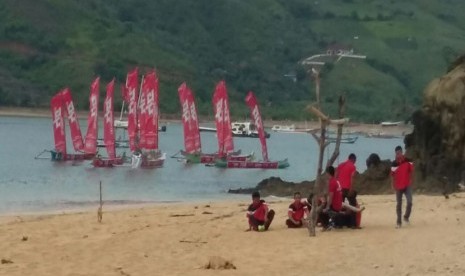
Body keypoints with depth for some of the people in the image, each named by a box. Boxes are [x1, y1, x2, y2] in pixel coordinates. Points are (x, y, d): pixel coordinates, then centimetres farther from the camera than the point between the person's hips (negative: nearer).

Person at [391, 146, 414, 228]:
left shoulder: (407, 161, -3)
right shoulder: (394, 163, -1)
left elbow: (411, 171, 6)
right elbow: (393, 175, 5)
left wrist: (410, 180, 1)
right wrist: (393, 185, 0)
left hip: (407, 185, -1)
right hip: (398, 186, 1)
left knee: (409, 202, -15)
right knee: (399, 204, 6)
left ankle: (406, 217, 9)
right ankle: (399, 222, 11)